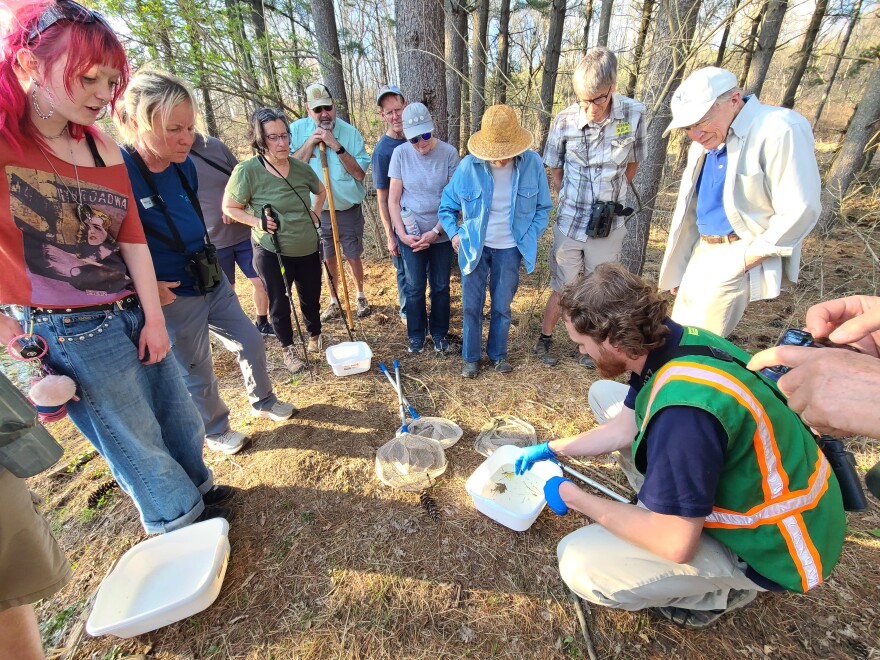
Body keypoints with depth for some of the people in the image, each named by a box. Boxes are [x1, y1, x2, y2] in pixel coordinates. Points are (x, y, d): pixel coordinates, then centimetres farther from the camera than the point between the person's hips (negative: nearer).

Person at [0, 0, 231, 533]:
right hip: (71, 336, -5)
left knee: (182, 421, 19)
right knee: (142, 450, 10)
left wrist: (154, 317, -1)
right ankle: (185, 524, 35)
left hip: (135, 315, 6)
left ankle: (201, 490, 45)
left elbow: (132, 238, 3)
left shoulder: (103, 148, 4)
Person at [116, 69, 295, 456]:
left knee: (250, 342, 17)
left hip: (213, 281, 7)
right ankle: (215, 431, 37)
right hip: (173, 298, -6)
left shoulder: (184, 165, -2)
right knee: (197, 373, 12)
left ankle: (262, 402, 41)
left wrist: (209, 258, 15)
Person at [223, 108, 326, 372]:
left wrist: (314, 214, 5)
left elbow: (321, 191, 17)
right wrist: (257, 222, -20)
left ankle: (315, 336, 43)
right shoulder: (247, 170, -15)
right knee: (279, 302, 10)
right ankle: (288, 348, 32)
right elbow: (230, 207, -6)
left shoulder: (301, 167, -4)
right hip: (271, 252, -3)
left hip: (307, 249, 4)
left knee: (311, 297, 18)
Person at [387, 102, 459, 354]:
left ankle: (439, 333, 29)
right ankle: (416, 335, 27)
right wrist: (402, 234, -11)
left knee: (441, 287, 10)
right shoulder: (400, 154, -5)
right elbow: (393, 199, -2)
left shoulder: (448, 153, -7)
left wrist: (435, 231, -16)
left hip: (441, 234, 0)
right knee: (415, 288, 7)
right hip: (411, 234, 0)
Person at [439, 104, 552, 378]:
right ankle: (471, 357, 26)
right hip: (474, 247, 0)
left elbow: (543, 207, 1)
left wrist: (529, 239, -6)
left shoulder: (533, 164, -12)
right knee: (471, 305, 7)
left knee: (502, 306, 12)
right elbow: (447, 206, 0)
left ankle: (498, 353, 32)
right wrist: (454, 233, -10)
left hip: (510, 248, 1)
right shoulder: (468, 166, -14)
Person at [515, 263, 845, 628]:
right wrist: (551, 449, 10)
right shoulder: (675, 341, -11)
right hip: (735, 481, 8)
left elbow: (674, 544, -29)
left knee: (578, 562, -21)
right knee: (603, 394, 5)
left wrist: (573, 497, -17)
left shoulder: (684, 407, -39)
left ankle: (721, 590, 5)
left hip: (767, 545, -7)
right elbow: (622, 429, 3)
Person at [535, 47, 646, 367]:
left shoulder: (634, 115, -7)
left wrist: (612, 199, 5)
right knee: (562, 289, 9)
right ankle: (544, 340, 28)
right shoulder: (565, 120, -8)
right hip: (570, 222, -1)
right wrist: (571, 200, 0)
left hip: (609, 224, 1)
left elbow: (632, 164, 7)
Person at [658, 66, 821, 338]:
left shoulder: (780, 130, -13)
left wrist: (742, 262, -15)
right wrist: (677, 269, 14)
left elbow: (799, 211, -17)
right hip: (701, 253, 8)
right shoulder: (706, 141, 13)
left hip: (737, 258, -8)